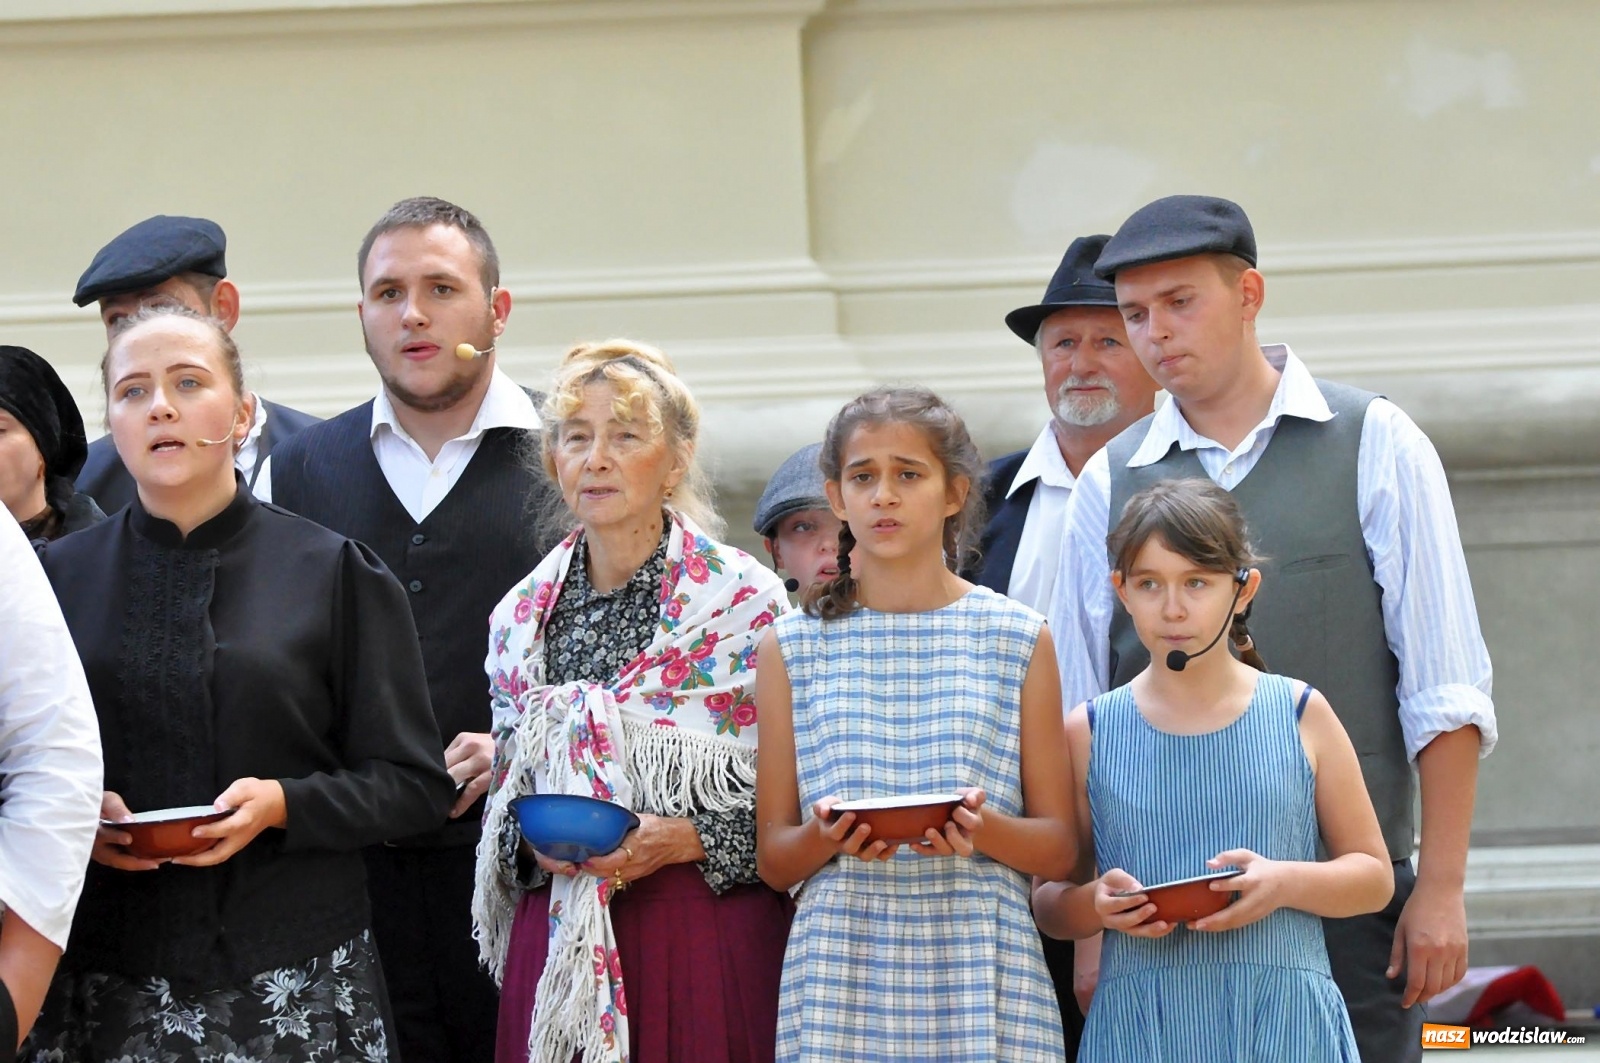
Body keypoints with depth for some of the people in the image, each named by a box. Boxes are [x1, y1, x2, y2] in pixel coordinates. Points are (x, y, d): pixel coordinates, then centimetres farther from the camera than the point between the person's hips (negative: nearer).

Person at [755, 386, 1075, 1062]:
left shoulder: (1016, 638, 8)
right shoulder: (793, 646, 9)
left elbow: (1058, 848, 7)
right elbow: (773, 860, 9)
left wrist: (984, 831, -13)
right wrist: (824, 837, -12)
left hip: (982, 972, 0)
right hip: (841, 972, 1)